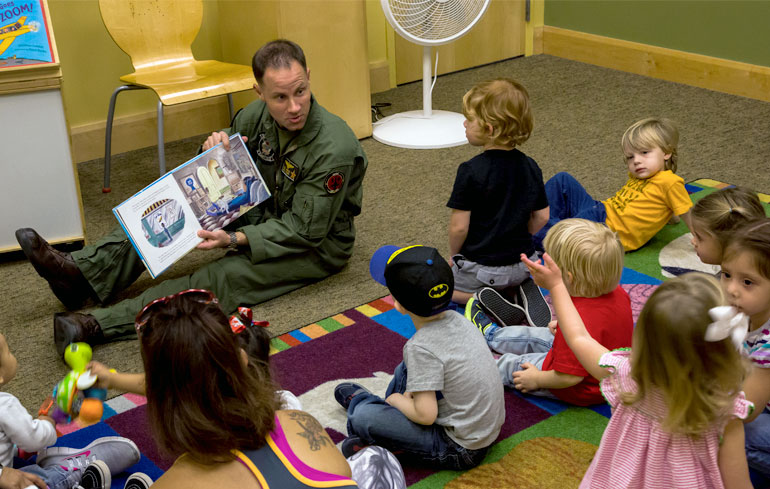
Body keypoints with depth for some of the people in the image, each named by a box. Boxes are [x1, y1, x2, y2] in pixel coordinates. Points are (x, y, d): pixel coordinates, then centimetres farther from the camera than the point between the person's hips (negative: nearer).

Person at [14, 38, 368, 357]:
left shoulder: (334, 149, -29)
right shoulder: (258, 114, -8)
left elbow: (304, 231, -26)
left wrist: (236, 239, -33)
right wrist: (217, 145, -17)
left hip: (319, 245, -7)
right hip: (267, 212, 7)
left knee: (225, 277, -29)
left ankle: (99, 326, -35)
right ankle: (82, 273, -14)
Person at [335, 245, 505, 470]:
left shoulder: (421, 348, -27)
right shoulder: (457, 319, -4)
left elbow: (425, 415, -26)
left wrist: (397, 399, -7)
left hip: (461, 450, -9)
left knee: (362, 417, -15)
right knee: (405, 370, 18)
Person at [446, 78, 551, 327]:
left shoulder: (471, 171, -21)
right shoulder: (530, 167, -3)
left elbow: (459, 225, -17)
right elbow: (541, 218, 4)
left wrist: (454, 255, 1)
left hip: (481, 267, -5)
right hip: (521, 264, 5)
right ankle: (521, 291, 5)